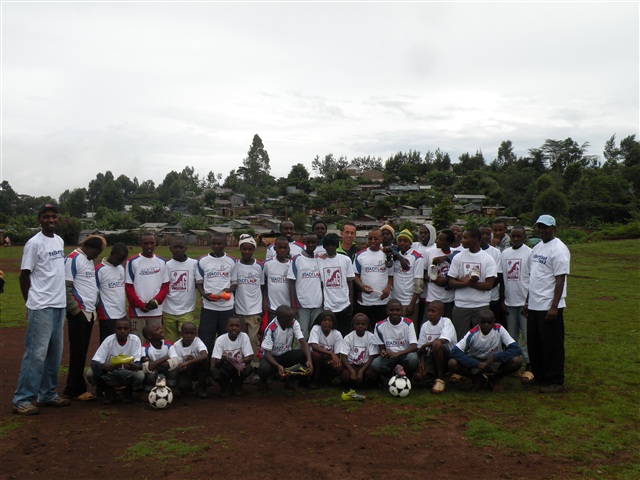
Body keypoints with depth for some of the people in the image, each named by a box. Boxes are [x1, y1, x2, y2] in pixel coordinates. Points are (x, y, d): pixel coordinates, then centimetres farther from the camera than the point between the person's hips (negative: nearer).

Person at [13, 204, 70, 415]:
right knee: (36, 353, -7)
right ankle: (22, 400, 2)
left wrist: (62, 301, 16)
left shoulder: (59, 241, 12)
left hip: (59, 306, 8)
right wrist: (32, 304, -2)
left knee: (54, 353, 11)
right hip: (41, 308, -7)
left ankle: (47, 394, 21)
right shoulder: (34, 243, -10)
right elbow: (24, 275, -6)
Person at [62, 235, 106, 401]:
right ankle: (75, 390, 7)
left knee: (82, 351, 11)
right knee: (78, 352, -2)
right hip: (78, 313, -8)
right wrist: (75, 311, -16)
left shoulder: (89, 260, 16)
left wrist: (94, 307, 13)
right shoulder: (73, 259, -11)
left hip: (89, 313, 8)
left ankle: (75, 387, 20)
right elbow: (66, 288, -16)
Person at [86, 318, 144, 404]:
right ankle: (109, 391, 4)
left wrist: (134, 366, -44)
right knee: (90, 373, -25)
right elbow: (94, 361, -21)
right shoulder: (109, 340, -14)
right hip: (109, 375, 1)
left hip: (127, 376, -1)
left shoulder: (135, 340, -14)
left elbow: (138, 362, -18)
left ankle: (128, 391, 3)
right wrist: (104, 366, -44)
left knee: (140, 375, -33)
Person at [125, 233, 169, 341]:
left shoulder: (161, 262, 7)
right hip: (137, 311, -3)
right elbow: (128, 287, -2)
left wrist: (157, 300, -8)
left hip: (156, 311, 3)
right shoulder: (132, 262, -2)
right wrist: (140, 305, -10)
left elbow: (165, 286, 9)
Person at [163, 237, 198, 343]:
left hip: (187, 311, -1)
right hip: (168, 312, 2)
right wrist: (160, 312, 10)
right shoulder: (166, 265, 4)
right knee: (171, 343, 8)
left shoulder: (194, 264, -1)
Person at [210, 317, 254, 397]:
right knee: (214, 372, -31)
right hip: (224, 366, -1)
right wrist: (222, 360, -47)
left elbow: (250, 357, -18)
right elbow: (215, 363, -23)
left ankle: (237, 385, 5)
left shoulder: (244, 337, -15)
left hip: (239, 366, 1)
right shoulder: (220, 339, -17)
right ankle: (225, 386, 6)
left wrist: (240, 361, -41)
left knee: (249, 369, -30)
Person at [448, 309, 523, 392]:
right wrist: (477, 364, -33)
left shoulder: (499, 330, -17)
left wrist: (494, 357, -30)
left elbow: (516, 349, -22)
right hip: (475, 362, 0)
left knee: (517, 361, -29)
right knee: (452, 363, -28)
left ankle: (495, 379, -2)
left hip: (495, 363, 1)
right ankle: (478, 379, -1)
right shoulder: (472, 333, -20)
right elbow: (455, 352, -26)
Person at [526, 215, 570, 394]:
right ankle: (539, 376, 27)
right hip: (534, 305, 9)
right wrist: (528, 300, 17)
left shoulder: (558, 249, -12)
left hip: (549, 307, -9)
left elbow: (560, 280, -17)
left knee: (552, 345, 0)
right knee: (534, 344, 15)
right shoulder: (537, 248, 14)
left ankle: (556, 382, 10)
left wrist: (554, 307, -21)